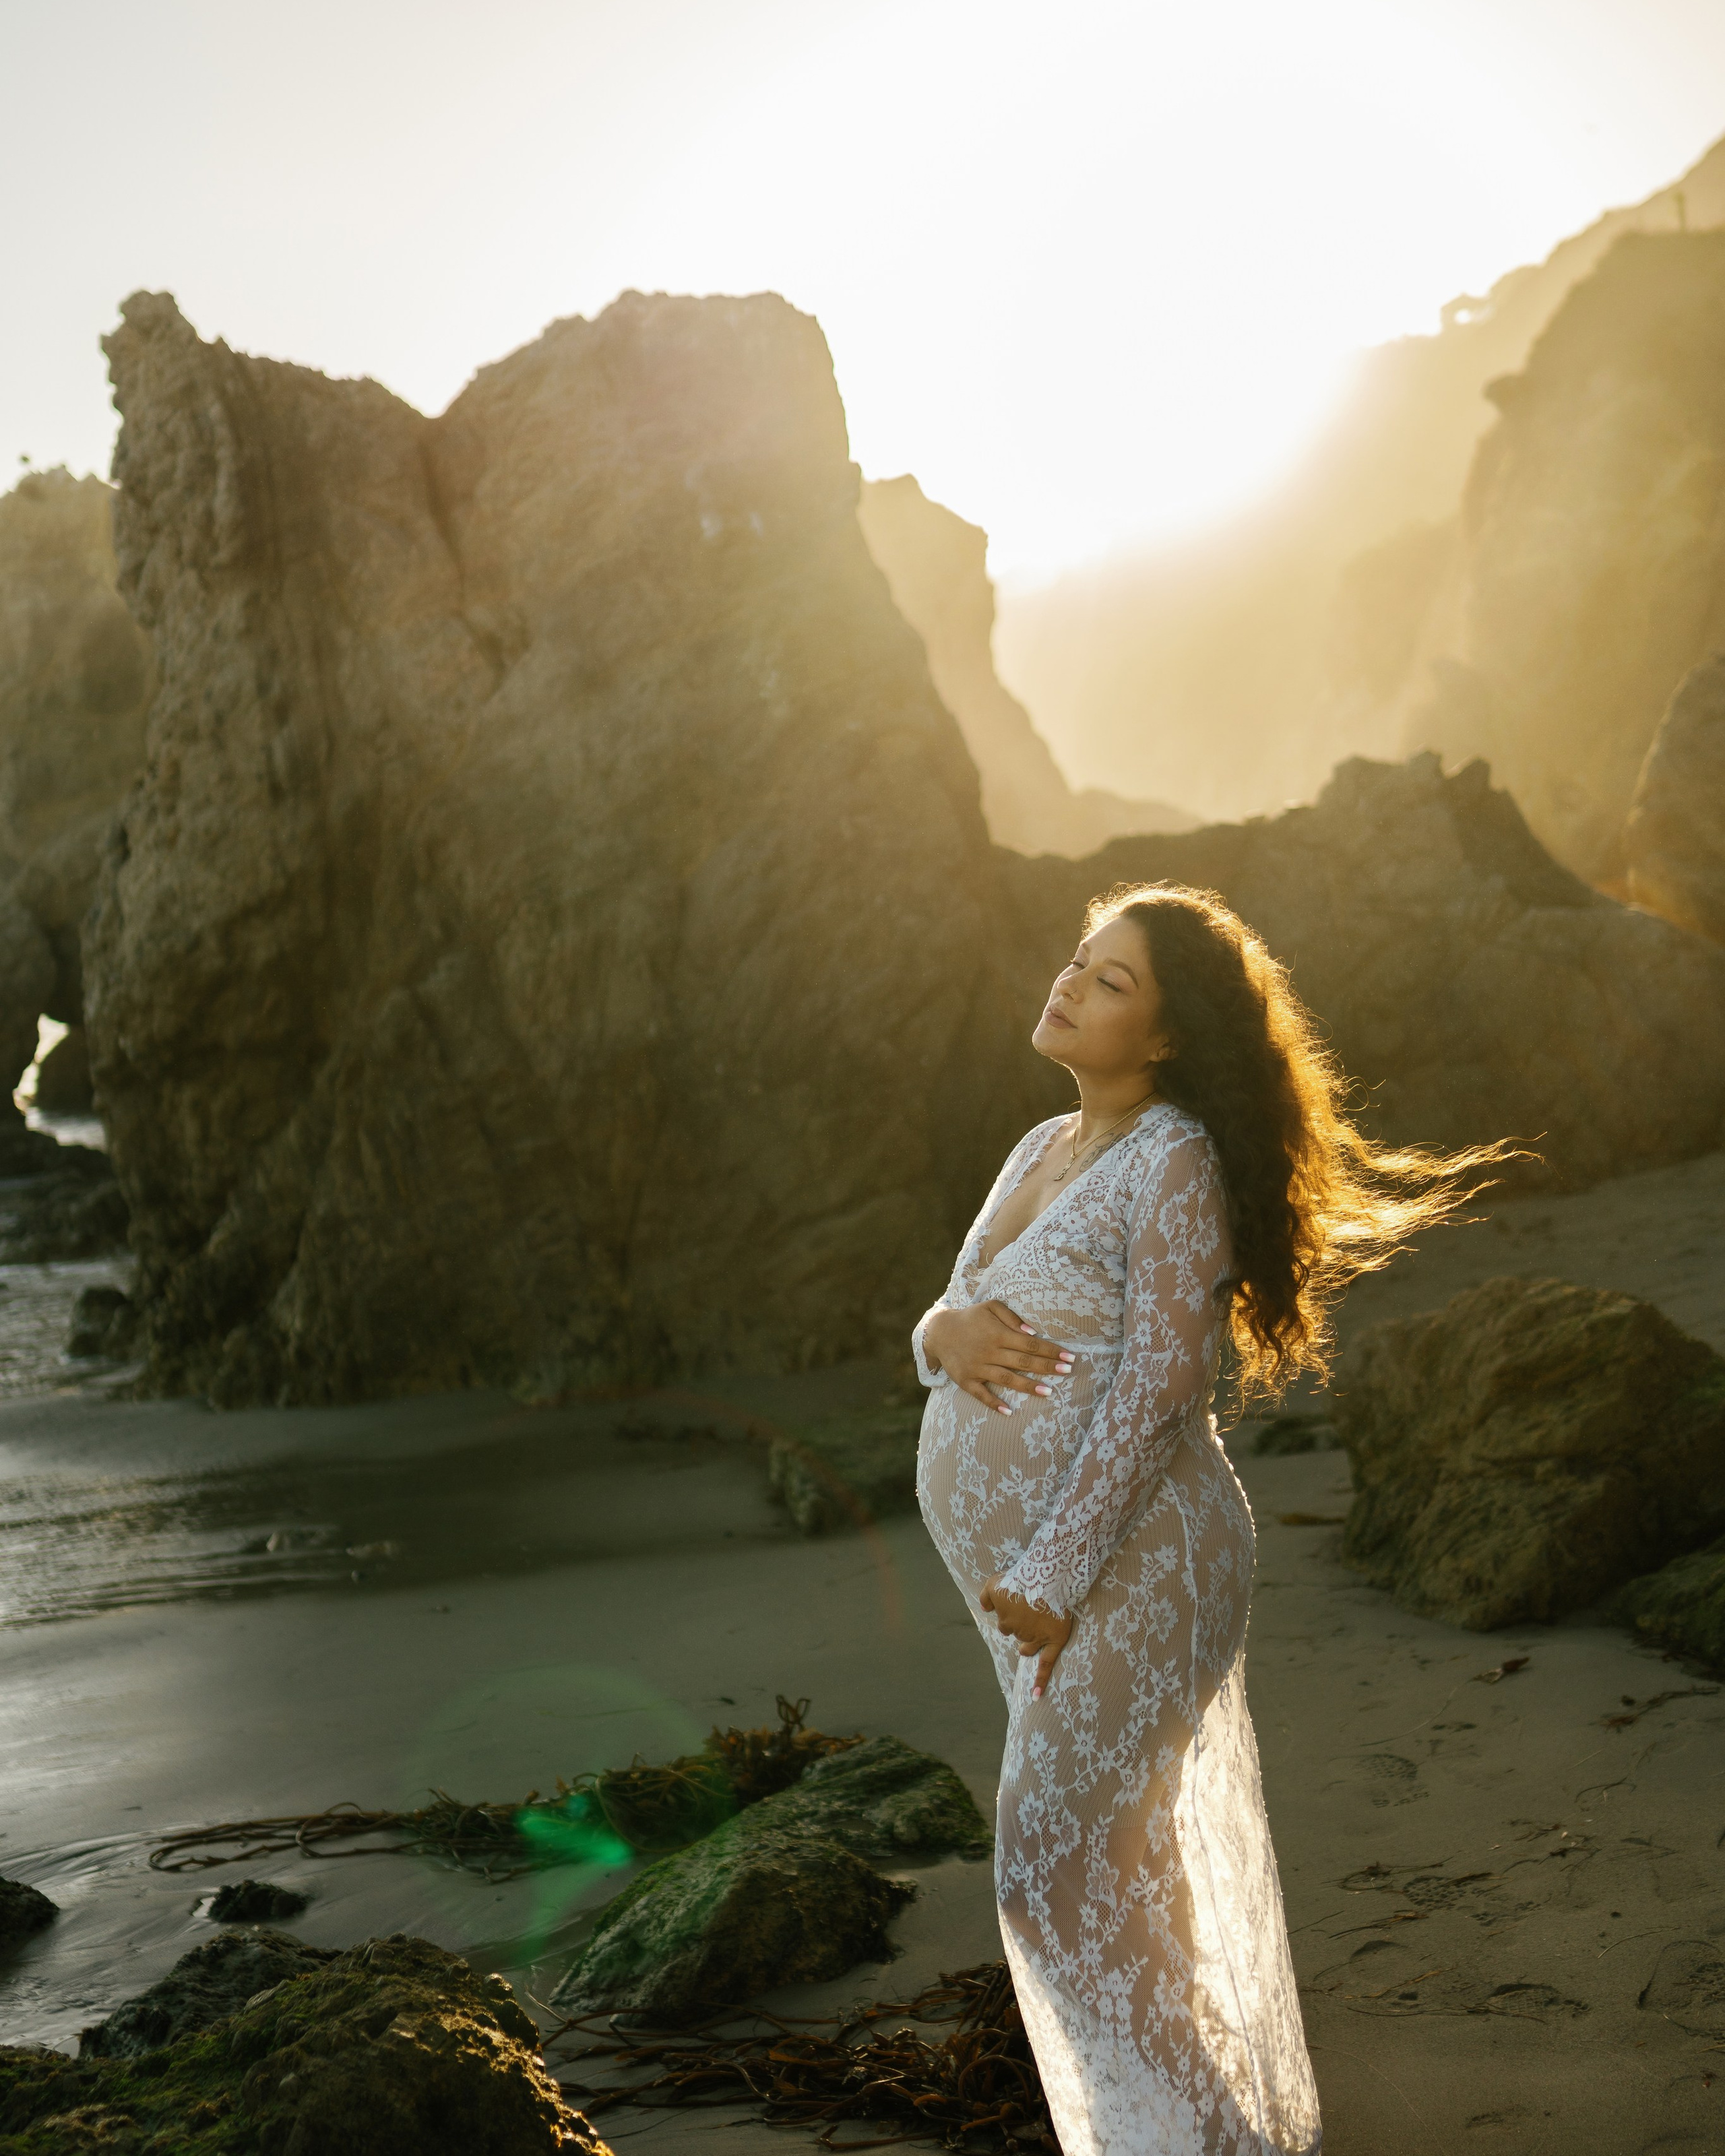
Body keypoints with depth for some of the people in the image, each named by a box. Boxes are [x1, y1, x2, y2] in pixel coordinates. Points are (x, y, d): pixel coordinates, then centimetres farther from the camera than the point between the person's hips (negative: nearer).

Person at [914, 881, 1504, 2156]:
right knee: (1125, 1867, 16)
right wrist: (949, 1332, -12)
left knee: (1061, 1871, -6)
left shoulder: (1175, 1164, -14)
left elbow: (1159, 1383, -21)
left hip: (1125, 1567, -9)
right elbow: (954, 1324, 13)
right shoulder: (1046, 1151, 12)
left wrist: (1054, 1573, -22)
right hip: (1032, 1572, 9)